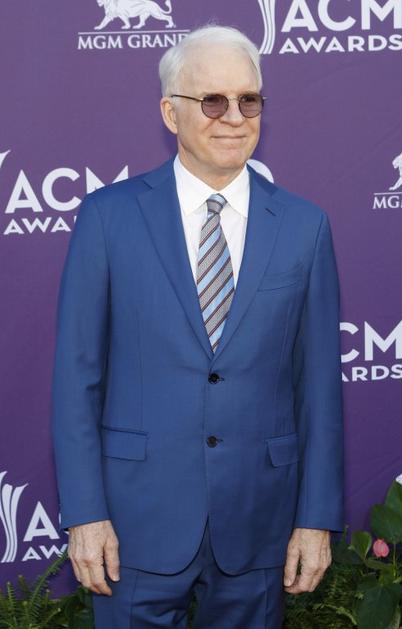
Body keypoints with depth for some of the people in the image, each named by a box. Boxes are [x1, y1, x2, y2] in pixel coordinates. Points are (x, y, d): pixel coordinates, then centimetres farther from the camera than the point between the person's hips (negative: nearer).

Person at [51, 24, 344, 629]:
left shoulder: (304, 226, 1)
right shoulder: (107, 216, -4)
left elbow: (319, 382, 2)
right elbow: (76, 375, -3)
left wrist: (318, 517, 0)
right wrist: (84, 513, -7)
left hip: (259, 520, 2)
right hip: (139, 515, -1)